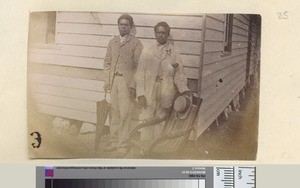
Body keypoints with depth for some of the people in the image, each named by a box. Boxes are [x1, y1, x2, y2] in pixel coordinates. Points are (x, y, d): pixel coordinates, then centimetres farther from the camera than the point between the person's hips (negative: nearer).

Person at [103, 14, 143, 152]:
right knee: (114, 112, 7)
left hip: (126, 80, -4)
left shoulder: (136, 43, 0)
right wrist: (107, 81, 6)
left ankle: (123, 142, 3)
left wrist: (133, 85, -11)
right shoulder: (112, 42, 16)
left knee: (125, 112, -6)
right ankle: (114, 140, 15)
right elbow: (107, 63, 16)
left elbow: (138, 66, -5)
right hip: (113, 80, 5)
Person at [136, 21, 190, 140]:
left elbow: (179, 73, 3)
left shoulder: (174, 53, 7)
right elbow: (140, 73, 3)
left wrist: (184, 89, -14)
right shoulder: (147, 52, 7)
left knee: (161, 119, 3)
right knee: (147, 119, 1)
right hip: (149, 88, 0)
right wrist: (140, 93, -6)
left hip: (166, 90, 0)